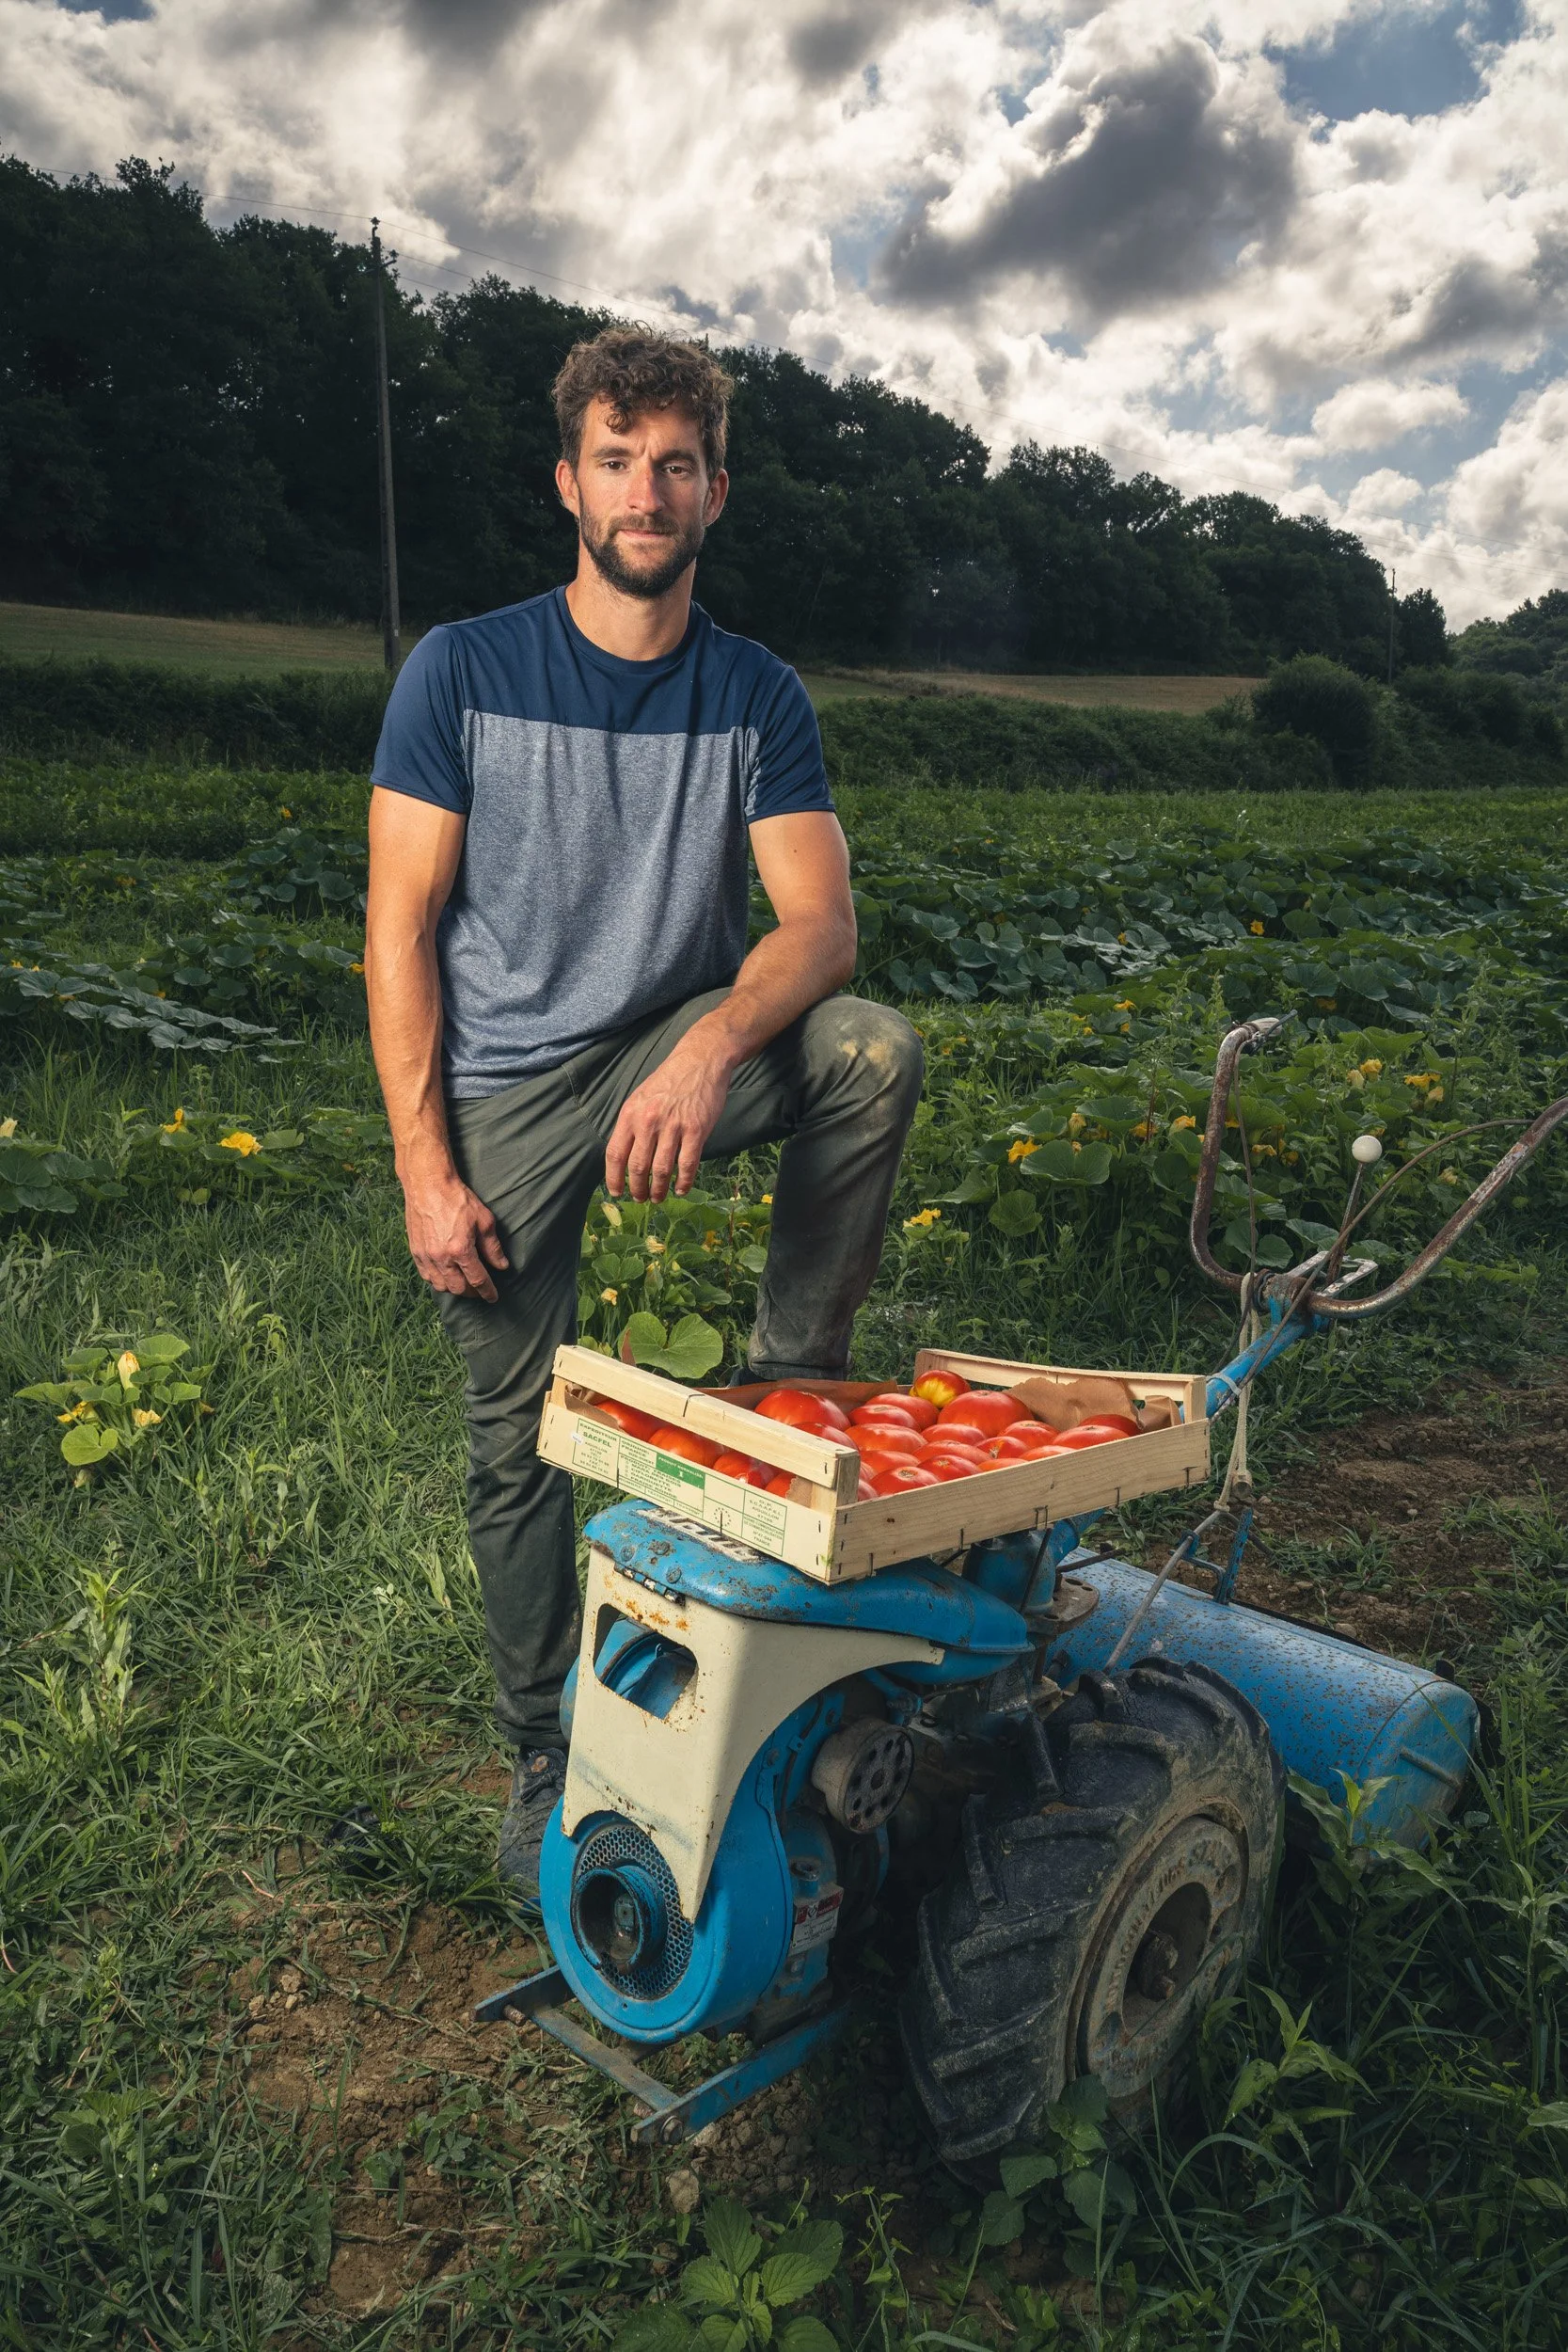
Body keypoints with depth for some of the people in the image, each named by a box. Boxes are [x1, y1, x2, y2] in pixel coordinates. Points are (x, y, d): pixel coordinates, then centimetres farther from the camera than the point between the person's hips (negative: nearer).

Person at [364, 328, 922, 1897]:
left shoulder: (756, 697, 2)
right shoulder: (461, 670, -3)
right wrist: (425, 1167, -12)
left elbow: (819, 920, -9)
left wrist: (714, 1047, -31)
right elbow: (402, 927, -5)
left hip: (676, 1049, 2)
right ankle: (547, 1757, 25)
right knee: (520, 1452, 3)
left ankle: (788, 1385, -9)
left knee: (876, 1052, -28)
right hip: (504, 1095, -1)